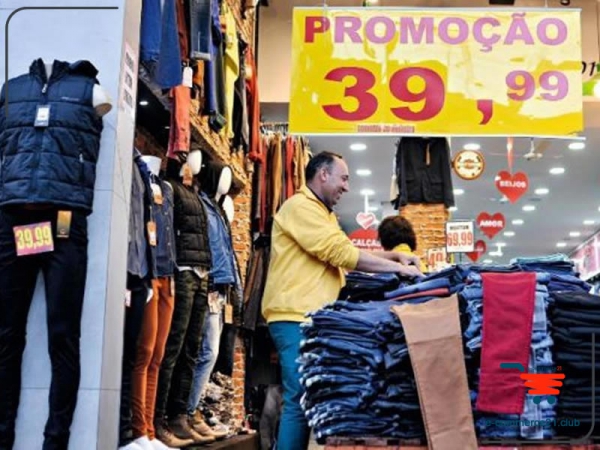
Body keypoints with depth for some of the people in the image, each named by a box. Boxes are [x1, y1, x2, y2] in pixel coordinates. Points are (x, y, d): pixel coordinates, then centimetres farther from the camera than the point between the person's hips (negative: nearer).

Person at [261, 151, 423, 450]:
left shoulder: (322, 212, 24)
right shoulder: (300, 207, -10)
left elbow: (348, 251, 23)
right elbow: (343, 253, -17)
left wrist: (394, 255, 11)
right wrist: (398, 268, -12)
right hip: (296, 318, -10)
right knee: (301, 401, -11)